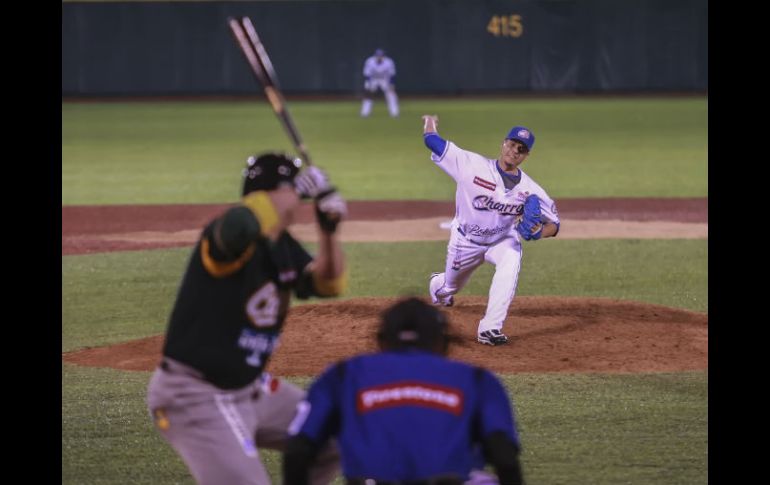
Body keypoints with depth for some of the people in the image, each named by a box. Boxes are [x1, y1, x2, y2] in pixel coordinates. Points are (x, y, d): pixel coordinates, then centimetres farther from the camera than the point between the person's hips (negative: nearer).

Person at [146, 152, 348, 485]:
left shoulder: (283, 246, 5)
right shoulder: (229, 237, -23)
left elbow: (328, 283, 8)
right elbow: (240, 226, -47)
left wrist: (328, 229, -9)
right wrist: (300, 188, -34)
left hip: (251, 388, 10)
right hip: (195, 398, -10)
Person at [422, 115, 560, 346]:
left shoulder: (529, 189, -19)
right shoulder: (473, 164, -25)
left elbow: (553, 223, -13)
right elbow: (432, 141, -21)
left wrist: (539, 232, -36)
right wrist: (430, 122, 0)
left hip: (502, 240, 0)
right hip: (465, 241, 0)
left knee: (511, 261, -34)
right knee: (450, 286, 20)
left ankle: (490, 328, -32)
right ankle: (438, 284, 64)